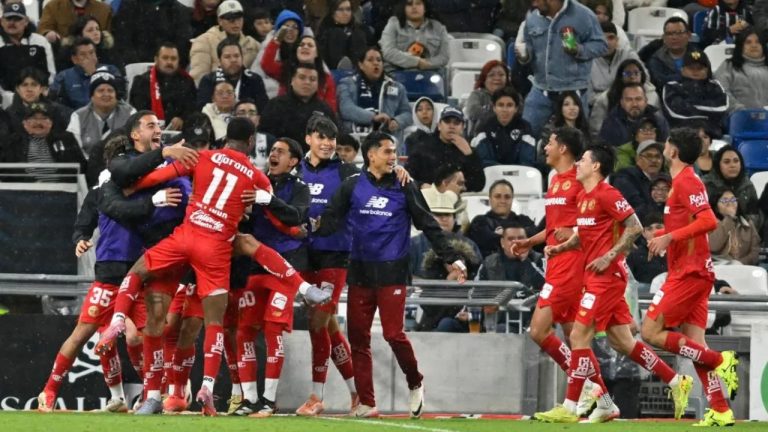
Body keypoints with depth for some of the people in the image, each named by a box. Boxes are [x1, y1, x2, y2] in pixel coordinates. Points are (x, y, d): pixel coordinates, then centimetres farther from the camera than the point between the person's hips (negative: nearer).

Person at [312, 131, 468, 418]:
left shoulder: (405, 189, 4)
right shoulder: (352, 187, 5)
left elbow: (429, 226, 5)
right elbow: (331, 220, -1)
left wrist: (451, 259, 1)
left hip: (391, 272, -2)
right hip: (360, 272, 2)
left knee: (393, 334, -10)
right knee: (358, 337, 0)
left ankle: (415, 383, 15)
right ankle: (366, 403, 6)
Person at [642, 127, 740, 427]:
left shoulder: (686, 181, -13)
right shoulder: (682, 181, 17)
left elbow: (709, 221, -24)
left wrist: (669, 237, -25)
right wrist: (662, 237, 16)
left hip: (688, 274, -10)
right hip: (693, 272, 10)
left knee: (651, 332, -9)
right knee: (693, 344, 4)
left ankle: (718, 361, -13)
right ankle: (719, 411, -1)